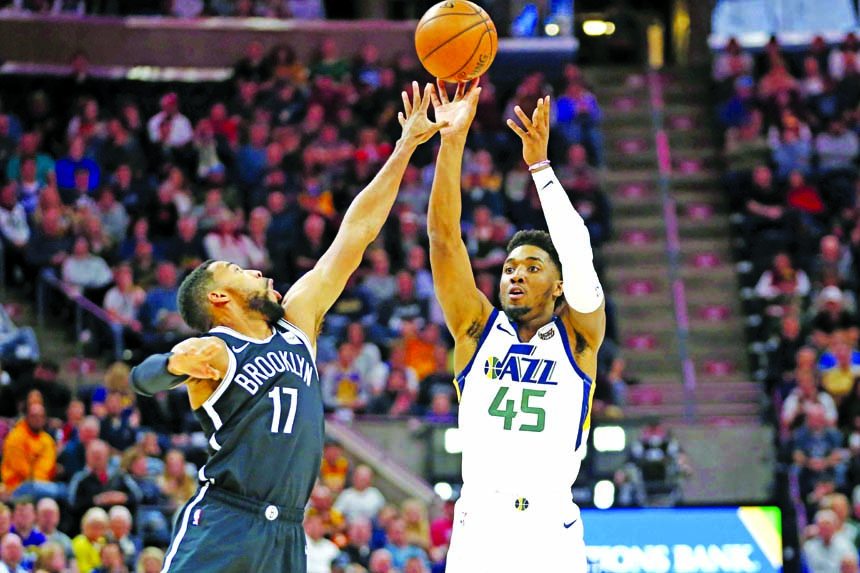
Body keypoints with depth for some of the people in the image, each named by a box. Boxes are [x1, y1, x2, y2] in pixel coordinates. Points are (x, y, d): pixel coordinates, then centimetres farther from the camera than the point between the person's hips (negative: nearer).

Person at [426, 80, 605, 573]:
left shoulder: (578, 338, 8)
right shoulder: (477, 329, 12)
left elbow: (579, 257, -8)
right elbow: (444, 237, 2)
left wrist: (540, 164, -13)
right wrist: (452, 141, -7)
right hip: (478, 530, 1)